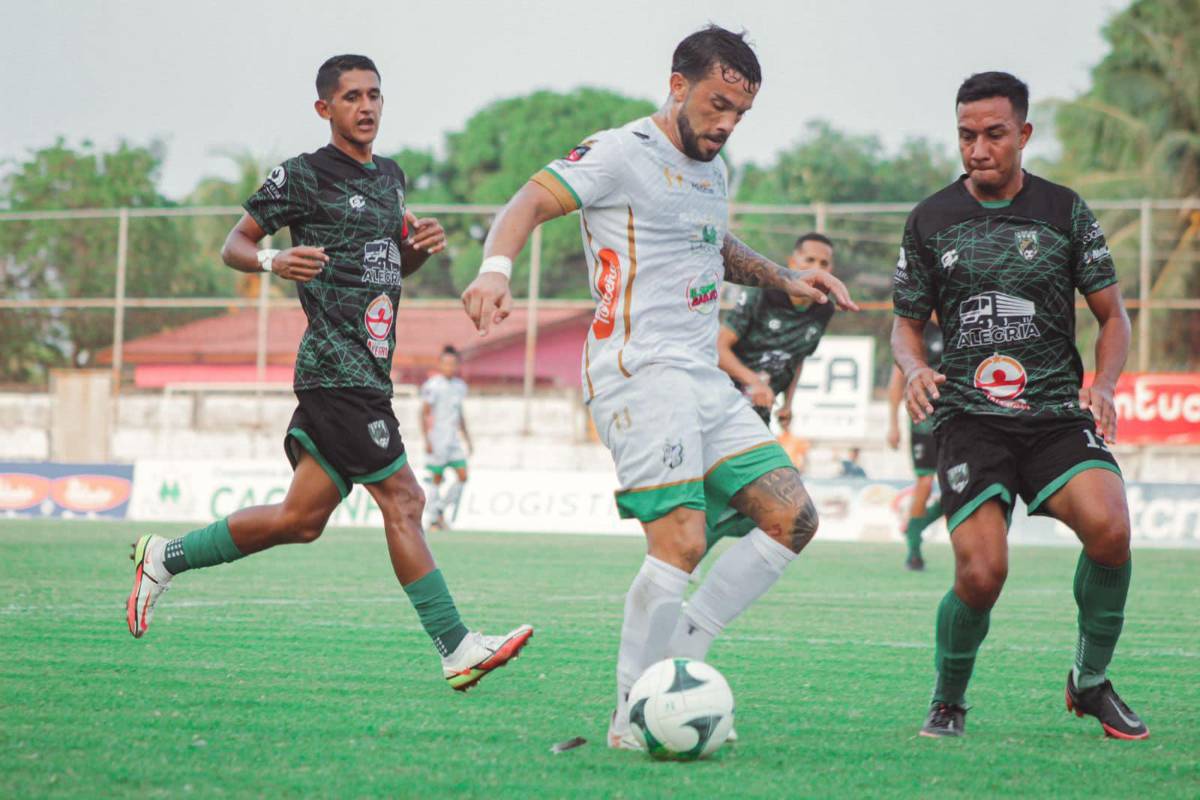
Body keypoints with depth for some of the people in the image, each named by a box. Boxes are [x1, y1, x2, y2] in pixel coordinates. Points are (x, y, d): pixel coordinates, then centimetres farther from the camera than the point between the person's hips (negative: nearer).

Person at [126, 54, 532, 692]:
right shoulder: (302, 176, -4)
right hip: (337, 368, -9)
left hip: (370, 370, 9)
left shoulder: (390, 177, 19)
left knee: (301, 519, 10)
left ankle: (165, 558, 24)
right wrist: (274, 262, -20)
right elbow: (234, 245, 2)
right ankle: (456, 650, -9)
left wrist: (422, 246, 8)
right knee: (402, 500, -11)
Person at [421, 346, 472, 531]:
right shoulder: (433, 386, -8)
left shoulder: (460, 386, 13)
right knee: (436, 478, -3)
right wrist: (427, 440, -15)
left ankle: (440, 510, 11)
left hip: (453, 438, 7)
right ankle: (431, 519, 5)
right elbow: (425, 413, -9)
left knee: (462, 476, -3)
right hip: (437, 438, -6)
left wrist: (467, 438, 22)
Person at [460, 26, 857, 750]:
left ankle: (677, 654, 4)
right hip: (640, 371, -9)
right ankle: (633, 719, -10)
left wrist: (786, 279, 27)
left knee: (793, 519, 0)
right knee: (682, 542, -20)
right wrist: (496, 268, -36)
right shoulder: (621, 154, -6)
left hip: (706, 378, 9)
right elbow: (530, 204, -17)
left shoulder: (715, 170, 20)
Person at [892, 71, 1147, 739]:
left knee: (1109, 527, -28)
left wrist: (1102, 383, -8)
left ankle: (1093, 680, -3)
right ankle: (949, 701, 9)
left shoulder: (1066, 212, 7)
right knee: (982, 574, -20)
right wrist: (915, 369, -6)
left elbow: (1113, 315, 11)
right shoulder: (931, 221, 8)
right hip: (969, 416, 0)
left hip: (1057, 411, 0)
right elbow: (907, 323, 17)